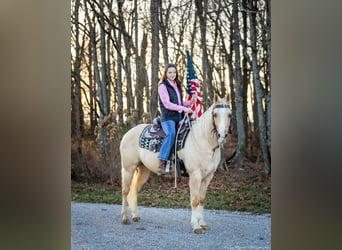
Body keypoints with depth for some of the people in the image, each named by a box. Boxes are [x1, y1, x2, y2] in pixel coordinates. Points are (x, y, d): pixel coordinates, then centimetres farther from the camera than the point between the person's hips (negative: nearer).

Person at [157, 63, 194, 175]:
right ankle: (162, 164, -38)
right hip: (168, 117, -8)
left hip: (179, 117, 8)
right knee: (171, 134, -33)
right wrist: (183, 108, -17)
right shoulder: (163, 86, -2)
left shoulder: (177, 86, 21)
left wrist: (190, 102, 8)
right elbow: (167, 104, -11)